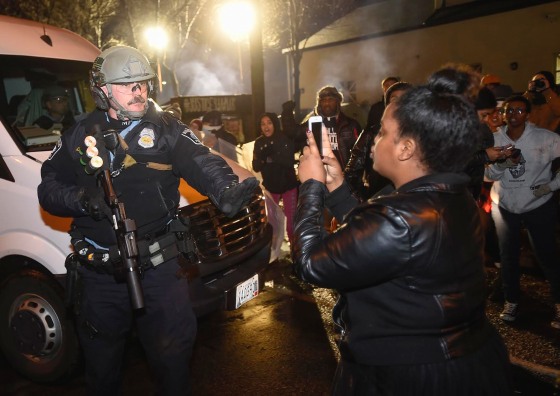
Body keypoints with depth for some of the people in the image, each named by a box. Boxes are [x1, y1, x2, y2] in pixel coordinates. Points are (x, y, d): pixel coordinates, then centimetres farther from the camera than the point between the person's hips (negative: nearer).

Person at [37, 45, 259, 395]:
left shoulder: (166, 128, -2)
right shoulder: (81, 136, 5)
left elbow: (201, 163, -19)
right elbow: (49, 187, 6)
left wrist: (225, 190, -41)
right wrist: (79, 199, -17)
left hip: (160, 266, -2)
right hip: (101, 273, 2)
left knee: (173, 353, 10)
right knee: (102, 357, 21)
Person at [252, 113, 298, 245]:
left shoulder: (285, 139, -9)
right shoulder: (259, 142, -2)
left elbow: (289, 161, -19)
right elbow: (256, 167, -3)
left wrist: (272, 155, -29)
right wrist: (261, 158, -24)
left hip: (288, 185, -2)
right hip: (270, 186, 2)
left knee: (291, 217, 1)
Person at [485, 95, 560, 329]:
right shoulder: (495, 139, -4)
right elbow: (488, 175, -6)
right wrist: (503, 163, -25)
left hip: (538, 206, -2)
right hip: (504, 206, 3)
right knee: (508, 257, 12)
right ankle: (511, 301, 30)